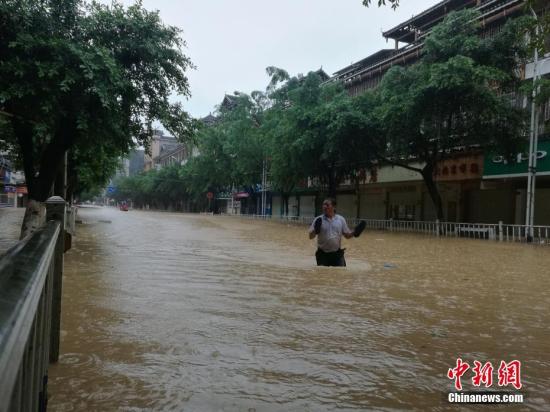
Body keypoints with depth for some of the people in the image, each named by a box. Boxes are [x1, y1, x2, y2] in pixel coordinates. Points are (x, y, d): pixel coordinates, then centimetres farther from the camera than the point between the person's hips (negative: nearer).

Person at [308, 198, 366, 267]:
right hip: (323, 254, -1)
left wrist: (354, 232, -13)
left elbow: (347, 235, 7)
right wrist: (315, 230, -26)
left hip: (337, 253, 2)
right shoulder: (318, 220, -5)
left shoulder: (341, 219, 1)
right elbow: (311, 236, -6)